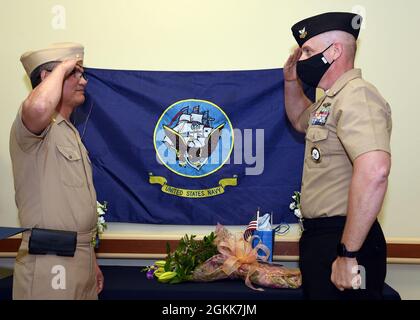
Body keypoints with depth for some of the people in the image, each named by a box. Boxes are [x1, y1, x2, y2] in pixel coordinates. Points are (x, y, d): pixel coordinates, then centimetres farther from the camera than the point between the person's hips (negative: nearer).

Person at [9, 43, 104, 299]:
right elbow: (39, 107, -38)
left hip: (81, 257, 9)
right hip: (50, 263, -9)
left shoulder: (70, 133, 19)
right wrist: (62, 68, -18)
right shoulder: (35, 126, -10)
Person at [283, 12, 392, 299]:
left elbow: (374, 171, -32)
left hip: (341, 240, -10)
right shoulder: (333, 100, 16)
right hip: (320, 234, 10)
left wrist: (348, 253, -30)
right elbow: (301, 120, 37)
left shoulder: (356, 96, -18)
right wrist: (291, 81, 18)